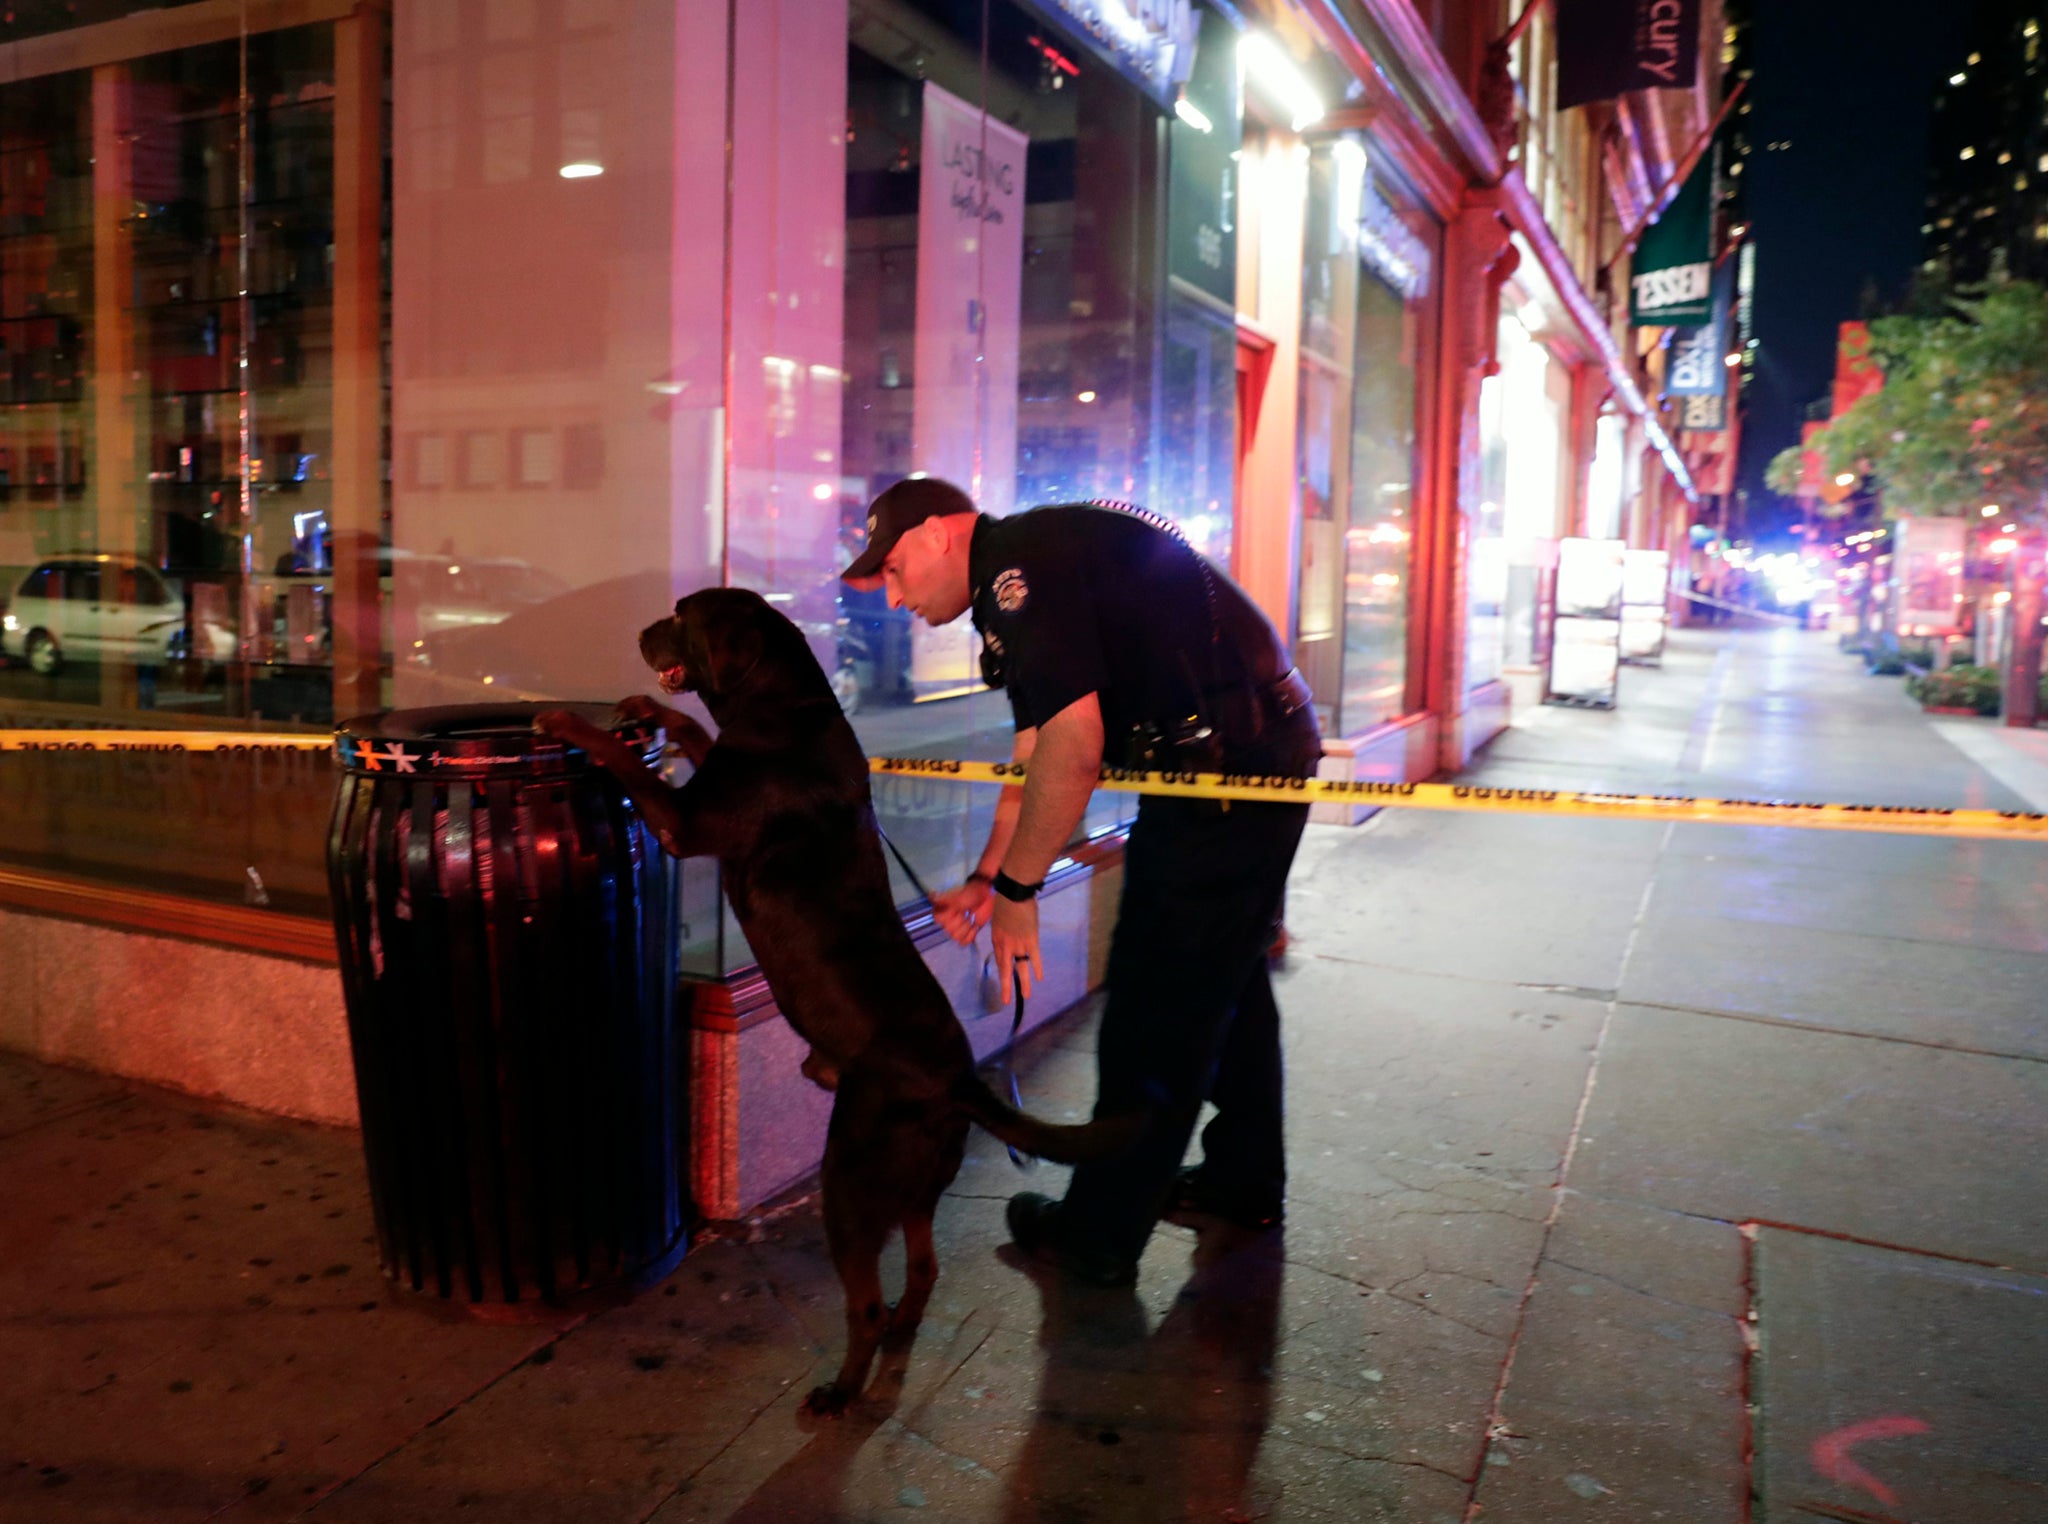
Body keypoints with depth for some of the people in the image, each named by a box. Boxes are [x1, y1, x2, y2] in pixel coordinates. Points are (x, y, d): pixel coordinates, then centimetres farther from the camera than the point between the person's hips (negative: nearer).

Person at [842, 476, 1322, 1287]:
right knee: (1223, 982, 23)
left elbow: (1074, 748, -24)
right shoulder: (1019, 580, 18)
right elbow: (1038, 752, 20)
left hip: (1222, 773, -11)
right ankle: (1245, 1182, 39)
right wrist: (987, 877, 16)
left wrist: (1017, 890, -14)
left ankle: (1099, 1238, 11)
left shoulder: (1021, 562, -16)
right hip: (1268, 759, 11)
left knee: (1154, 1011, -2)